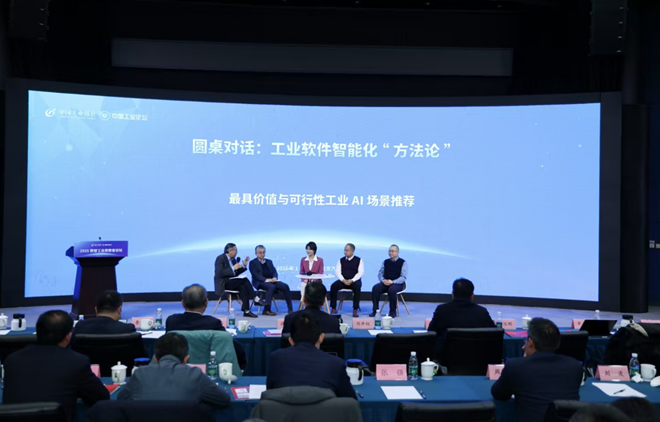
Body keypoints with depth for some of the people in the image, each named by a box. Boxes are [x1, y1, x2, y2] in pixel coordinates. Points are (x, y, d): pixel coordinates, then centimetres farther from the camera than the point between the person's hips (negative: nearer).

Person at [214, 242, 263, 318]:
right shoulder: (220, 258, -9)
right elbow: (220, 273, -21)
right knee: (244, 280, -27)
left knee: (243, 287, -26)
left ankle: (246, 311, -30)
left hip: (232, 282, 8)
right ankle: (256, 299, -22)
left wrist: (244, 265, 6)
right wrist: (233, 268, -25)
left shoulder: (233, 259, 14)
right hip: (223, 283, -7)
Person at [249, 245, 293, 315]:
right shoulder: (253, 263, 5)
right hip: (260, 282, -5)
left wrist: (274, 278, -11)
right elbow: (255, 275, -8)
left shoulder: (269, 261, 23)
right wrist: (266, 279, -22)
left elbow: (274, 272, 13)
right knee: (271, 287, -37)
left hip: (271, 281, 5)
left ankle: (290, 308, -18)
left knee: (285, 286, -20)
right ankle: (266, 310, -34)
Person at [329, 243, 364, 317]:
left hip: (354, 280, -3)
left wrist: (352, 280, -19)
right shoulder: (341, 260, 11)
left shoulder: (359, 260, 4)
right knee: (333, 286, -25)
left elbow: (361, 272, -4)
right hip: (343, 280, 3)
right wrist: (343, 280, -15)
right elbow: (337, 272, 5)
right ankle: (334, 309, -18)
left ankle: (355, 310, -30)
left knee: (357, 286, -37)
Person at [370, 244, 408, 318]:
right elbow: (380, 273, 13)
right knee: (375, 288, -26)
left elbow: (403, 277, -8)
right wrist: (383, 280, -10)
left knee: (391, 290, -37)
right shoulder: (385, 262, 14)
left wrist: (392, 282, -21)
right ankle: (375, 310, -18)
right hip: (385, 283, 4)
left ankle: (393, 312, -23)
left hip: (398, 284, -4)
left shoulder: (403, 262, 0)